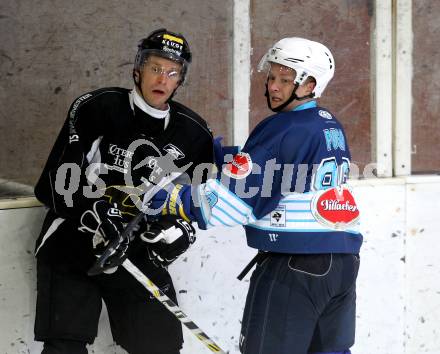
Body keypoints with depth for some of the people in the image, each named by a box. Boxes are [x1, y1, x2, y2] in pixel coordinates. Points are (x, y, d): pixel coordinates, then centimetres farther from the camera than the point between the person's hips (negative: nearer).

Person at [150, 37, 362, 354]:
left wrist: (171, 201, -12)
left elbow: (235, 197, -16)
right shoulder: (332, 127, 14)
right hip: (344, 261, 8)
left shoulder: (282, 129, -11)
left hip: (295, 265, -8)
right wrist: (234, 159, 18)